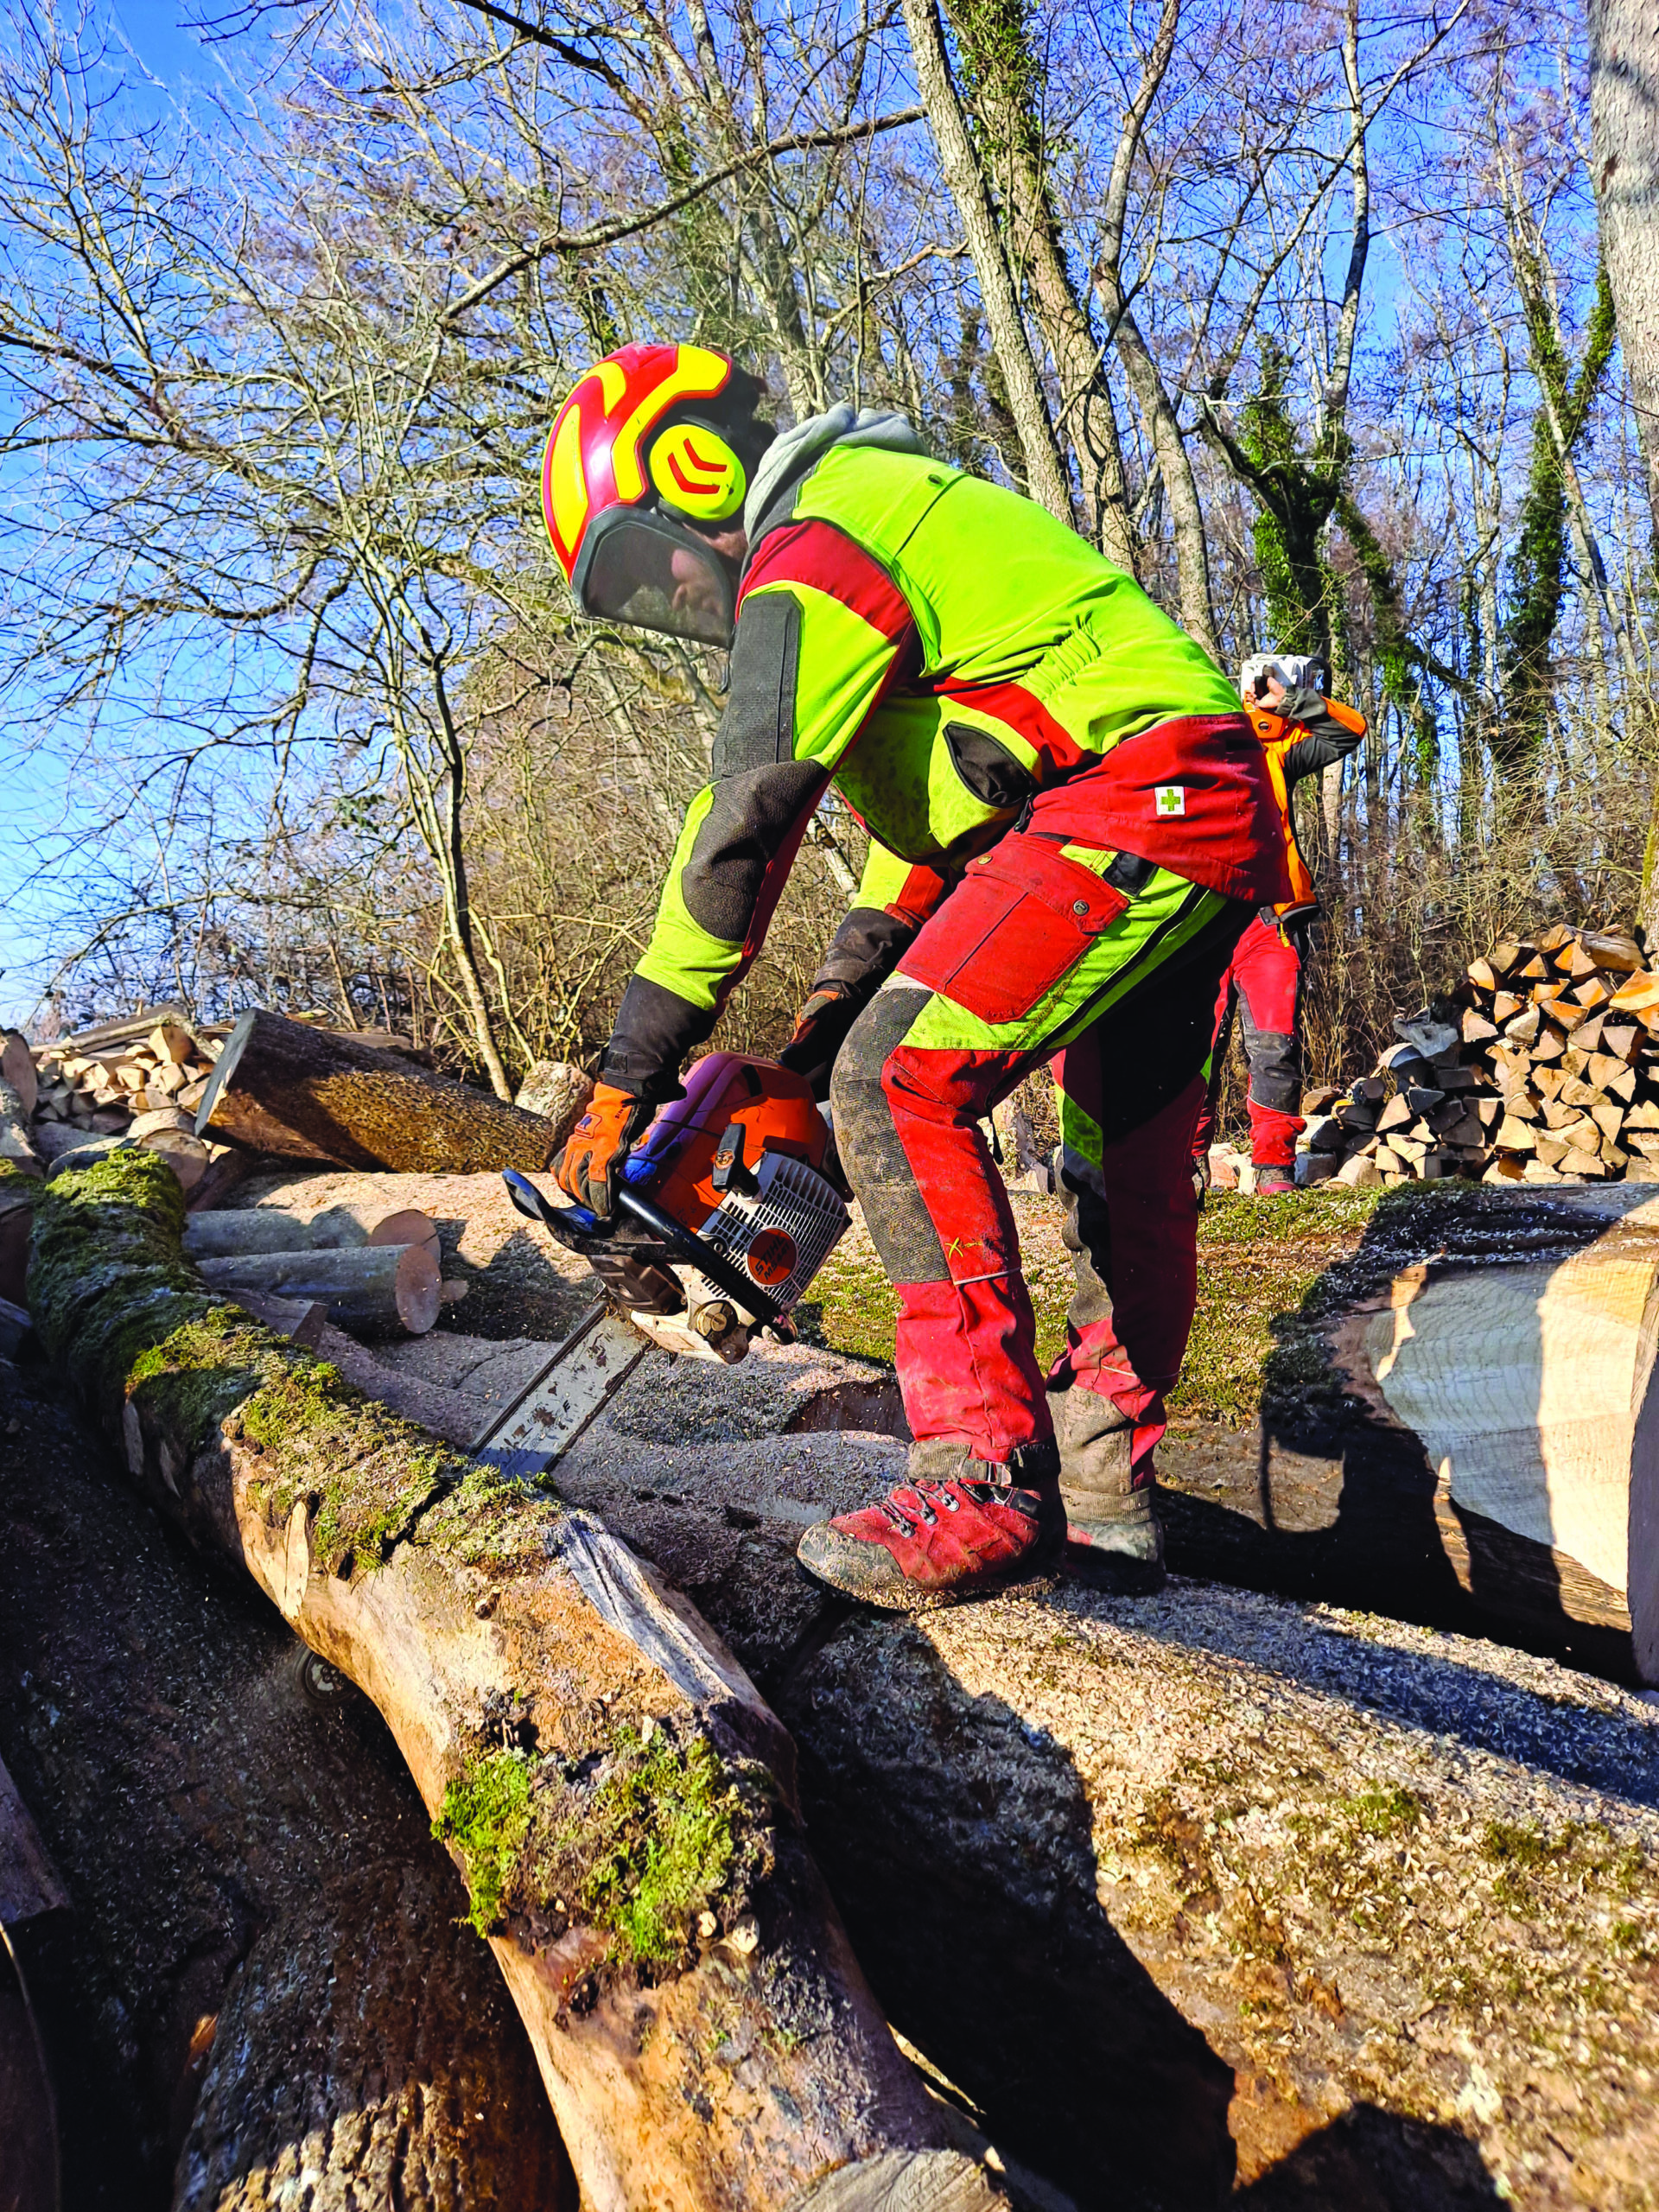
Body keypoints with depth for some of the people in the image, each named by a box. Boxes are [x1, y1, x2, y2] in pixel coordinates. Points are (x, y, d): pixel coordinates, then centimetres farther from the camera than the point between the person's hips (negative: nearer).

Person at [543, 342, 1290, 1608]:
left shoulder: (810, 552, -8)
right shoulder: (884, 511, 25)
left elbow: (743, 828, -16)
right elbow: (934, 787, 25)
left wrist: (627, 1079, -13)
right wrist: (848, 978, 18)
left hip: (1132, 795, -11)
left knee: (899, 1083, -19)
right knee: (1131, 1176, 11)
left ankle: (992, 1483, -16)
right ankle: (1105, 1497, 22)